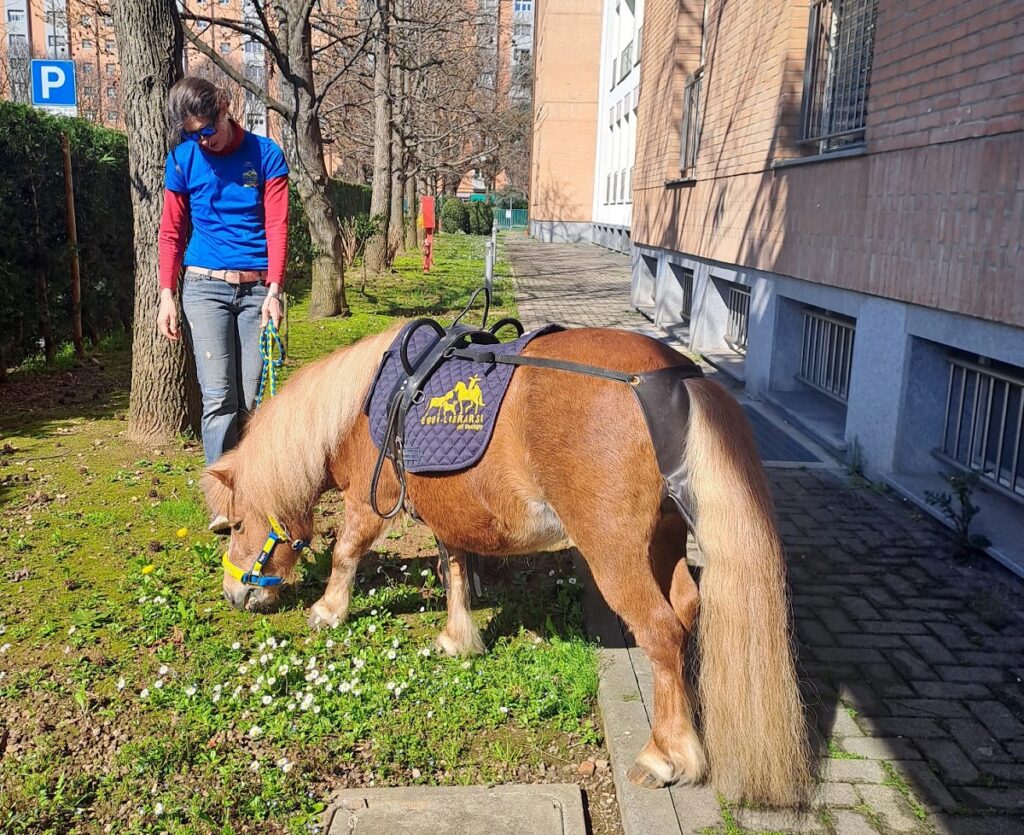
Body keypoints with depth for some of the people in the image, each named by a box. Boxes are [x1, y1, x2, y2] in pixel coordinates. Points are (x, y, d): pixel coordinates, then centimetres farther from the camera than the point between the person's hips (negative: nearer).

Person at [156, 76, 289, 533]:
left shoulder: (265, 154, -1)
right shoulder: (183, 159, 3)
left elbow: (277, 225, -6)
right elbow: (171, 231, 8)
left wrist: (274, 289, -16)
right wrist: (167, 294, 1)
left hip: (256, 288, 0)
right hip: (205, 287, 0)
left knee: (250, 398, 2)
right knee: (218, 396, -8)